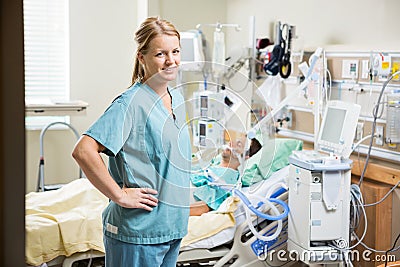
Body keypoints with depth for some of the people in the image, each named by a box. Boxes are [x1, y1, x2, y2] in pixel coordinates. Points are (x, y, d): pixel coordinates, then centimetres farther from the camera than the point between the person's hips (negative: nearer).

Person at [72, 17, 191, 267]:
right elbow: (83, 151, -27)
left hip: (171, 227, 8)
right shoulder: (131, 103, -17)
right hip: (137, 233, -8)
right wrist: (120, 196, -21)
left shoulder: (177, 99, 9)